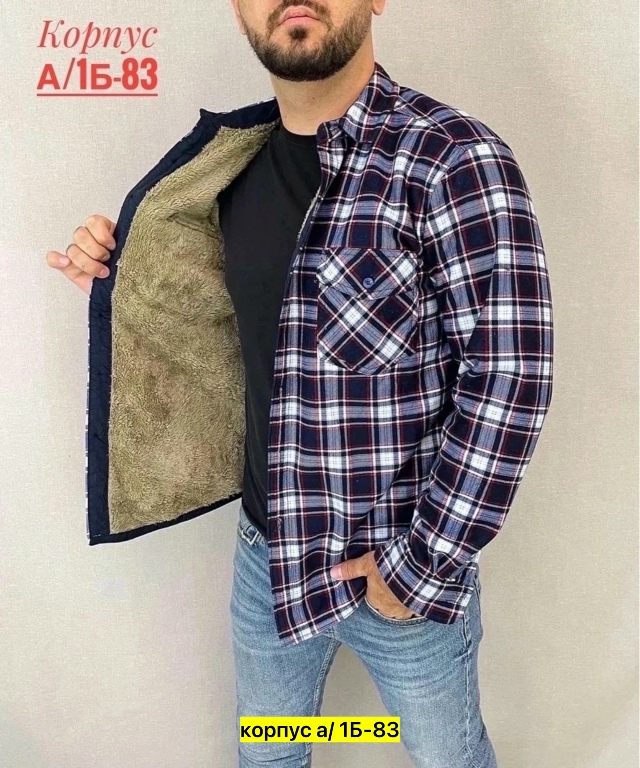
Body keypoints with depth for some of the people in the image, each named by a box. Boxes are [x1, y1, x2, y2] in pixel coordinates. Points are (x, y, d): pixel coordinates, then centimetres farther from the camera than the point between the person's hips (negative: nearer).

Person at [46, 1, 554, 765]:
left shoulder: (456, 160, -20)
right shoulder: (236, 162, 1)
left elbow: (508, 379, -21)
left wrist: (421, 565, -18)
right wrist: (119, 270, -2)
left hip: (404, 568, -5)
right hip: (266, 548, 6)